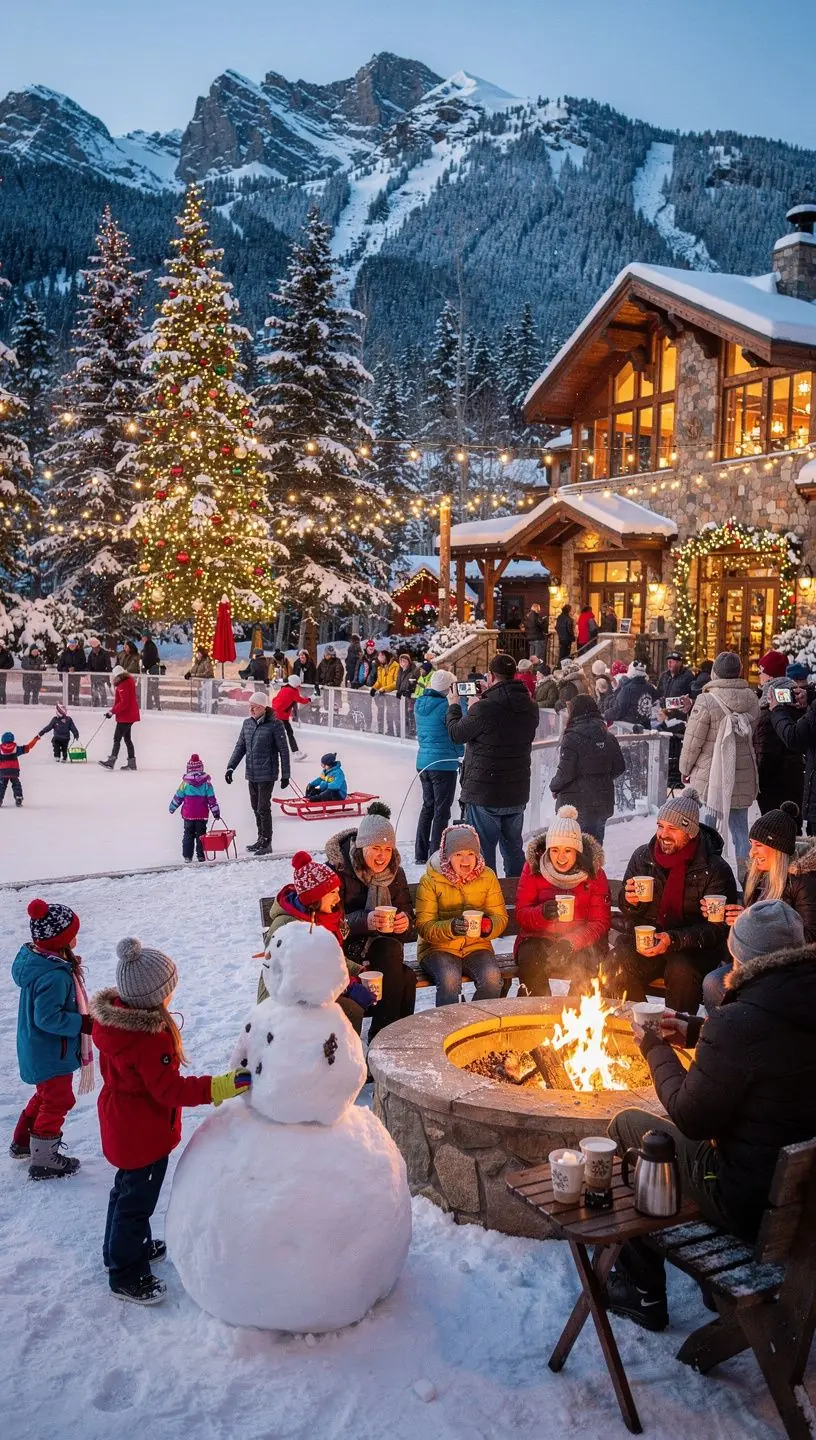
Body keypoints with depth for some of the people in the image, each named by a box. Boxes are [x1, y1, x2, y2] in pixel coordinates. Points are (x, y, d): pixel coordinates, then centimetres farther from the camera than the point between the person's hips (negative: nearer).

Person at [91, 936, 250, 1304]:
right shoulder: (151, 1039, -35)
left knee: (127, 1189, 28)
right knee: (138, 1200, 9)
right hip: (145, 1134, -9)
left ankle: (123, 1248, 49)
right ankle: (127, 1276, 25)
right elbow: (172, 1090, -31)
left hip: (121, 1123, 9)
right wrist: (222, 1086, -36)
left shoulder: (116, 1017, -7)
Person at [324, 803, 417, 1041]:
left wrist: (405, 922, -18)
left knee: (407, 979, -30)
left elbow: (406, 913, 8)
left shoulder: (394, 872, 6)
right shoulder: (338, 869, -11)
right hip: (346, 947, -4)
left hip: (383, 949, 5)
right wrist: (365, 921, -33)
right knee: (405, 978, -29)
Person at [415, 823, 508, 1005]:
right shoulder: (430, 881, -6)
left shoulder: (487, 877, 3)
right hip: (438, 948, -2)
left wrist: (488, 925, -22)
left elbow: (501, 918, 2)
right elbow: (424, 927, -11)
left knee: (492, 977, -28)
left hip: (476, 947, 3)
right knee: (449, 979, -33)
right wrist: (450, 928, -30)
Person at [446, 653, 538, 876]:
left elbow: (457, 734, -7)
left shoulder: (484, 708, -21)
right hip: (517, 793, 6)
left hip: (483, 793, -6)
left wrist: (454, 706, 10)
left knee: (482, 852, 3)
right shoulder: (530, 707, 0)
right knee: (514, 849, 19)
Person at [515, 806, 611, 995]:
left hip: (581, 942, 0)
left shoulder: (594, 872, -1)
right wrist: (542, 913, -26)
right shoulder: (533, 867, -1)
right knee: (530, 961, -30)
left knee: (584, 964, -31)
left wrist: (571, 943, -22)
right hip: (539, 938, 1)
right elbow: (521, 914, -2)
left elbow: (600, 922, -4)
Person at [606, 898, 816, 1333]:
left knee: (626, 1125, 10)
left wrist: (656, 1049, -3)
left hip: (750, 1203, -8)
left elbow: (691, 1119, -17)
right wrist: (697, 1032, 17)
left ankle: (642, 1293, 23)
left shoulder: (737, 1023, -28)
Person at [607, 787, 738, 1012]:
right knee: (616, 968, -25)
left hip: (693, 947, -3)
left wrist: (674, 940, -25)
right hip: (644, 939, 3)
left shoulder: (716, 870, -8)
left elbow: (719, 928, -11)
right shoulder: (642, 856, 5)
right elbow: (626, 912, 15)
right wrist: (630, 902, -11)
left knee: (681, 971, -35)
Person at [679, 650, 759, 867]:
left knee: (709, 826, 3)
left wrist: (685, 768, 4)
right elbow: (753, 735, 10)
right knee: (740, 827, 13)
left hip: (711, 777, -5)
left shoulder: (707, 701, -15)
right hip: (744, 776, 5)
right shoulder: (752, 699, 1)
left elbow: (693, 741, -10)